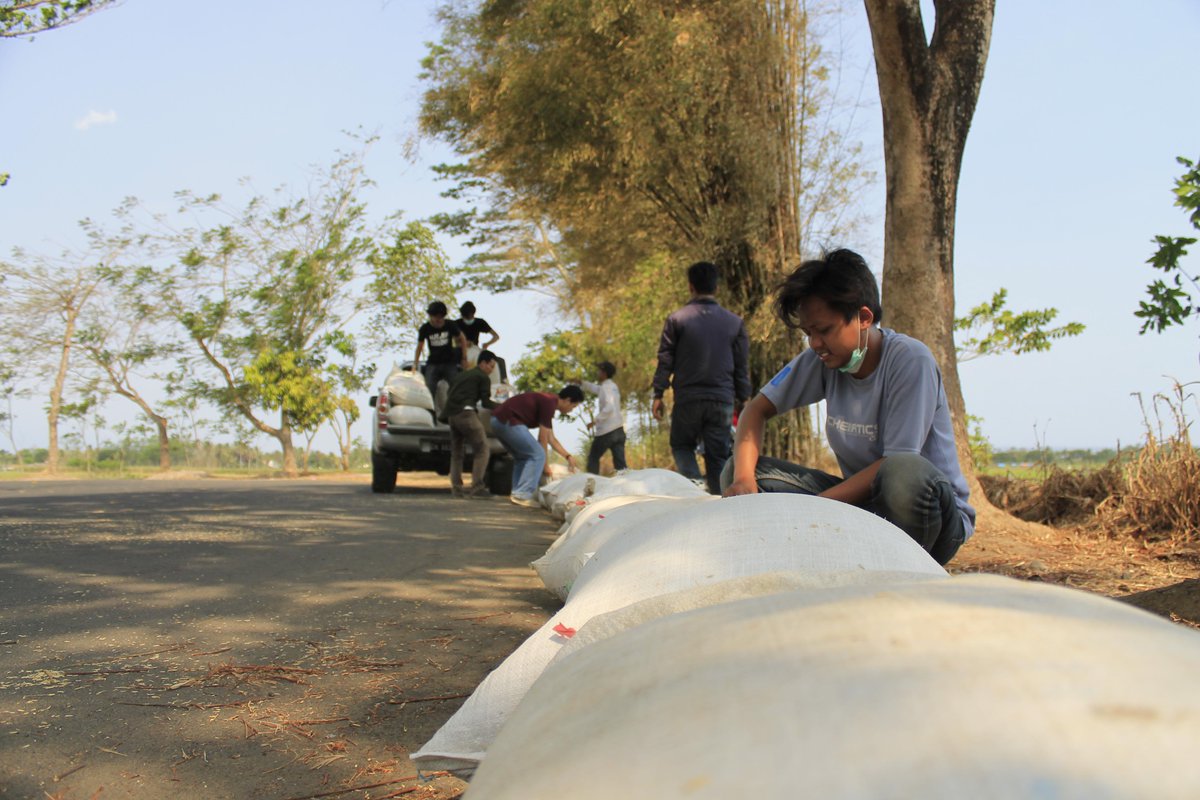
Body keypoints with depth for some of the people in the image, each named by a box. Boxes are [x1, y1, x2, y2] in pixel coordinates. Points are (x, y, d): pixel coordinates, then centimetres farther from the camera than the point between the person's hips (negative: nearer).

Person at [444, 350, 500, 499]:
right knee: (482, 450, -4)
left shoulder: (460, 376, 27)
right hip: (466, 413, -8)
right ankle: (477, 487, -13)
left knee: (456, 453, 16)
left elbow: (449, 395, 23)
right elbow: (485, 402, 2)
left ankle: (456, 488, 10)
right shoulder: (483, 377, 6)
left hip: (451, 414, 8)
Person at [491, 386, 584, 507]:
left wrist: (568, 456, 23)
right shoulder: (549, 404, -11)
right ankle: (522, 495, -10)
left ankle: (517, 494, 16)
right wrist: (545, 465, 2)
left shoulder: (548, 400, 20)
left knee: (522, 457, 21)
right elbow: (542, 438, -7)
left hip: (497, 420, 11)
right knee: (537, 455, -7)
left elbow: (551, 438, 26)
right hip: (508, 421, -11)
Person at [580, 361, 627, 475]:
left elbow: (609, 408, -24)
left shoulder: (605, 387, -11)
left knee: (593, 458, 10)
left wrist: (595, 421, -19)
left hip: (606, 431, -7)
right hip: (619, 429, 7)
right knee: (620, 462, 1)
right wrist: (581, 382, 29)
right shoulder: (613, 386, 15)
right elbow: (595, 388, 33)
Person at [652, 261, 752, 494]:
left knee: (681, 446, 15)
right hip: (723, 400, 2)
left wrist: (658, 395, 6)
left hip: (688, 398, -1)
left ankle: (695, 484, -10)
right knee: (718, 455, 6)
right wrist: (743, 398, 15)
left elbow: (665, 360, -1)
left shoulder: (676, 319, -2)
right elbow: (742, 365, 8)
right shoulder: (735, 322, 6)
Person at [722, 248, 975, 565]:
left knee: (904, 473, -41)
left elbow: (898, 464, -23)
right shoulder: (822, 359, -2)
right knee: (741, 470, -9)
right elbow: (757, 409, 1)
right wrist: (743, 478, -17)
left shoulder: (910, 360, -18)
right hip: (860, 497, 5)